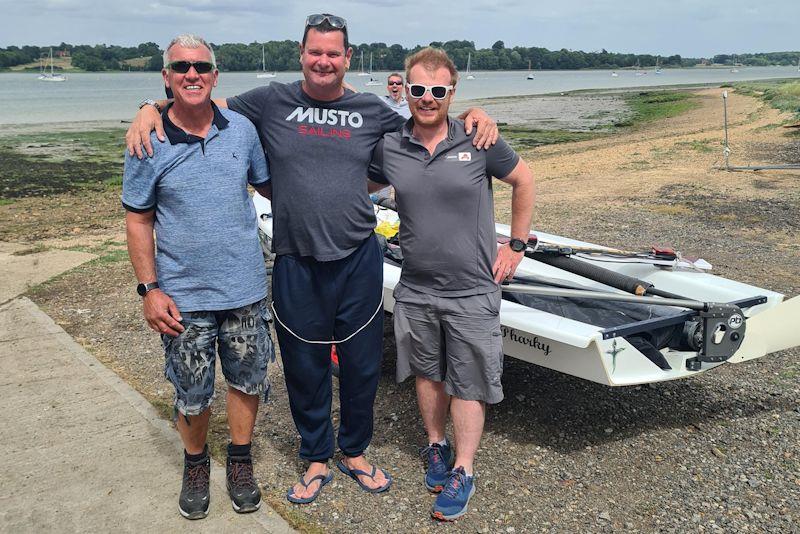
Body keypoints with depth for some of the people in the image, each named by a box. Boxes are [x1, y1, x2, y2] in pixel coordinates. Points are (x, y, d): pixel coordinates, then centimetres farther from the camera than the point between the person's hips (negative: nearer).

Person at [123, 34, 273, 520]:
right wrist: (149, 289, -7)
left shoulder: (242, 129, -1)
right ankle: (195, 463, 37)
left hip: (245, 289, 2)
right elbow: (139, 221, -3)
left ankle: (240, 460, 36)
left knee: (247, 379, 14)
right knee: (193, 394, 11)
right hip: (184, 296, -2)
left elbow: (269, 184, 15)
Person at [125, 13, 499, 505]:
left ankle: (354, 452, 36)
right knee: (305, 368, 12)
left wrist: (474, 114, 2)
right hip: (297, 265, -1)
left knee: (362, 364, 12)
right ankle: (317, 459, 34)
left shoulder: (371, 110, 7)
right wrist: (150, 109, -7)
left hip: (359, 260, 1)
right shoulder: (271, 103, 2)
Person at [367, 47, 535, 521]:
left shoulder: (479, 141, -8)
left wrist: (517, 245, 4)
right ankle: (436, 446, 40)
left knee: (468, 384, 7)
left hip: (472, 291, -2)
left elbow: (524, 181, 5)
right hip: (415, 290, 3)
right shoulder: (387, 147, -3)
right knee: (428, 374, 18)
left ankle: (462, 473, 22)